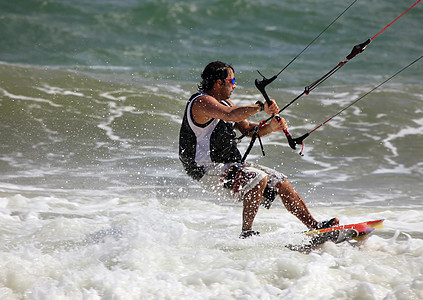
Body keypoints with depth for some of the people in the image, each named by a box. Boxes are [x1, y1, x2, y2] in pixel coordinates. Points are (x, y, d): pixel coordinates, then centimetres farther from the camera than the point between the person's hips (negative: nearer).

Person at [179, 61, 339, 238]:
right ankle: (246, 234, -24)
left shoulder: (224, 102, 15)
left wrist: (270, 127, -4)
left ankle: (314, 226, 13)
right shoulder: (202, 102, -17)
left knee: (281, 183, 7)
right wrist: (261, 107, -33)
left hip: (230, 165, 10)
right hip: (208, 170, -10)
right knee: (258, 178, -30)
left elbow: (247, 129, 14)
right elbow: (230, 115, -36)